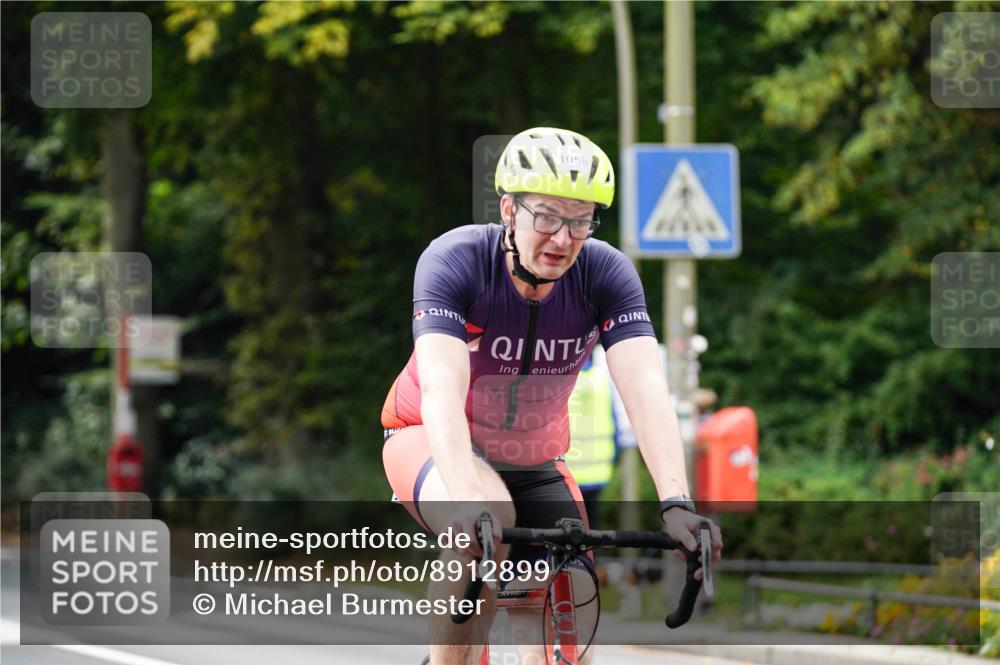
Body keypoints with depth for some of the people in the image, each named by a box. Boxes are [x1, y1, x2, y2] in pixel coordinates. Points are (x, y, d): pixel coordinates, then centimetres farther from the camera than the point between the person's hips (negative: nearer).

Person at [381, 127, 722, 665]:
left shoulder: (606, 274, -20)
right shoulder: (455, 262, -28)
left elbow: (645, 390, -32)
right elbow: (441, 392, -41)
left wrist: (677, 504, -48)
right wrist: (466, 499, -59)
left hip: (533, 462, 4)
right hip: (431, 443, -4)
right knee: (487, 519, -36)